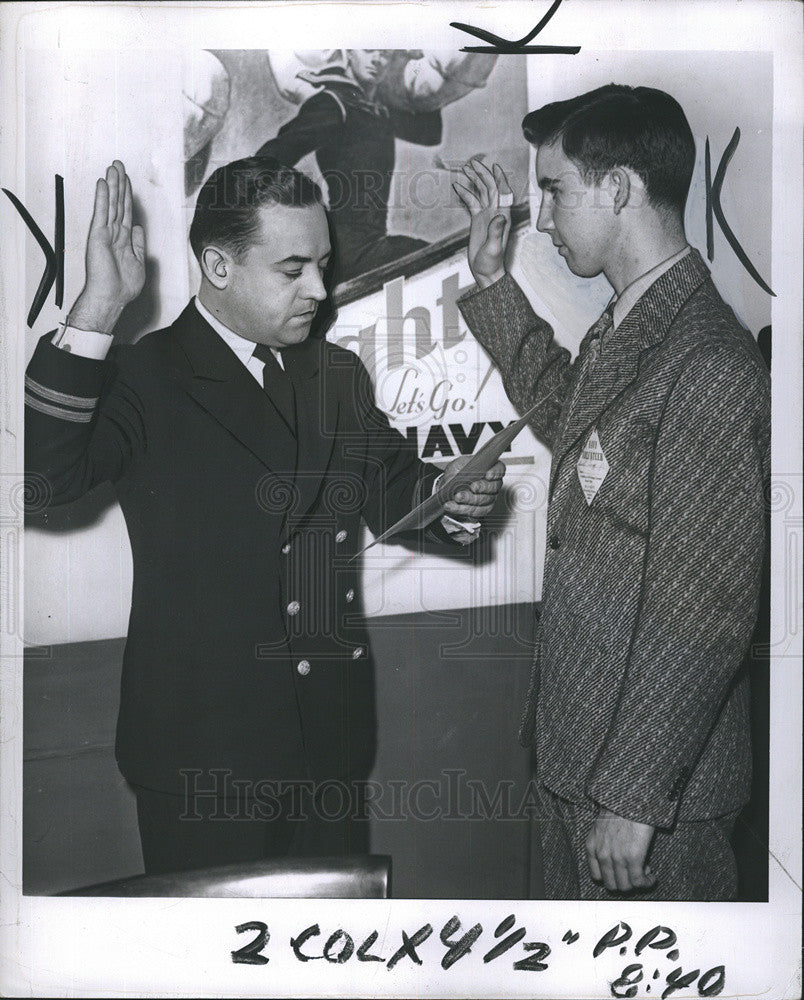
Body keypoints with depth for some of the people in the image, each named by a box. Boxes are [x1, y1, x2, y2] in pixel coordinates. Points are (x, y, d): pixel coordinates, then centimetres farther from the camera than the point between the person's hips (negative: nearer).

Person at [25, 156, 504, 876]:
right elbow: (47, 473, -26)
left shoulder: (337, 375, 10)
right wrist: (98, 311, -32)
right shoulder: (143, 379, -8)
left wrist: (448, 496, -7)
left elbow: (390, 493, 16)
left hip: (332, 738, 5)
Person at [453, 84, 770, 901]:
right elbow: (562, 410, 28)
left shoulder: (710, 366, -25)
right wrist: (492, 275, 19)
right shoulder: (622, 330, 4)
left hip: (651, 778, -9)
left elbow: (705, 615, -24)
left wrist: (635, 800, -20)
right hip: (576, 741, 9)